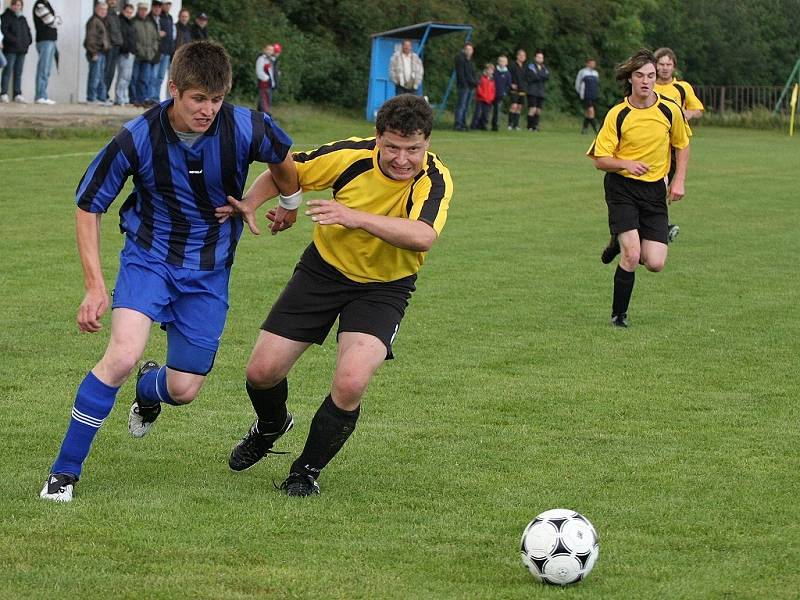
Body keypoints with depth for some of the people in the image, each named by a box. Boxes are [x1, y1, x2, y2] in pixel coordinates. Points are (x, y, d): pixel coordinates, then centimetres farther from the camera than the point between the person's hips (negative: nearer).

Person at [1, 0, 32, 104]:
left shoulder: (22, 18, 20)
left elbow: (28, 31, 26)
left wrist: (28, 41, 6)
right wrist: (14, 40, -21)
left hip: (21, 49, 7)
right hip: (10, 49, -7)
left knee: (18, 73, 7)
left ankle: (17, 95, 9)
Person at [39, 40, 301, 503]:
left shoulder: (246, 129, -19)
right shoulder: (137, 139, -21)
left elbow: (282, 158, 7)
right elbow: (89, 206, -7)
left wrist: (289, 203, 26)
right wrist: (95, 286, -12)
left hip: (209, 269, 2)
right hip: (149, 255, -2)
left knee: (184, 389, 1)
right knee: (123, 356, -26)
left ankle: (149, 390, 42)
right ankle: (65, 471, -14)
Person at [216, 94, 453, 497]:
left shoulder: (435, 180, -25)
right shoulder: (352, 156, -19)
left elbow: (423, 236, -45)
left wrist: (357, 217, -51)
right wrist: (250, 203, -19)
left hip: (383, 286, -2)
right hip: (325, 268, 2)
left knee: (351, 382, -25)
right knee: (262, 372, 1)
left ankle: (307, 470, 2)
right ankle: (271, 426, 39)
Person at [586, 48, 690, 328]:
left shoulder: (669, 110, -3)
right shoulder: (617, 115, -9)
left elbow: (682, 145, 14)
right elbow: (600, 159, -5)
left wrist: (679, 181, 3)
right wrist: (626, 164, -24)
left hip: (654, 189, 3)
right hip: (621, 188, -3)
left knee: (655, 264, -6)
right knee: (632, 255, -19)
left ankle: (624, 243, 29)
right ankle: (618, 315, 2)